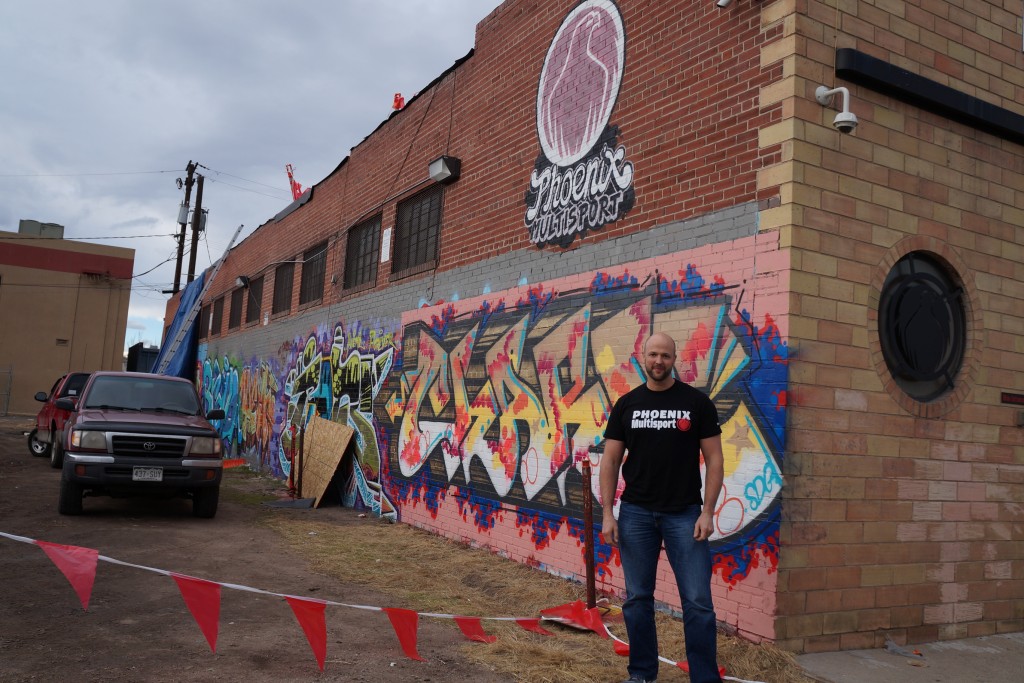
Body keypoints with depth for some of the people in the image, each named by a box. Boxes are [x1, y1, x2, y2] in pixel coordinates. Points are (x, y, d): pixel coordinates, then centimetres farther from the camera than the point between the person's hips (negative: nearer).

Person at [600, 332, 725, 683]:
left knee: (698, 602, -1)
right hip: (636, 512, 2)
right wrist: (608, 513, -2)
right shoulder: (626, 404, 4)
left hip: (684, 513, -2)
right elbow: (611, 461, 4)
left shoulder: (697, 402, -2)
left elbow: (714, 460, -2)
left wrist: (707, 512, -10)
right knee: (637, 599, 10)